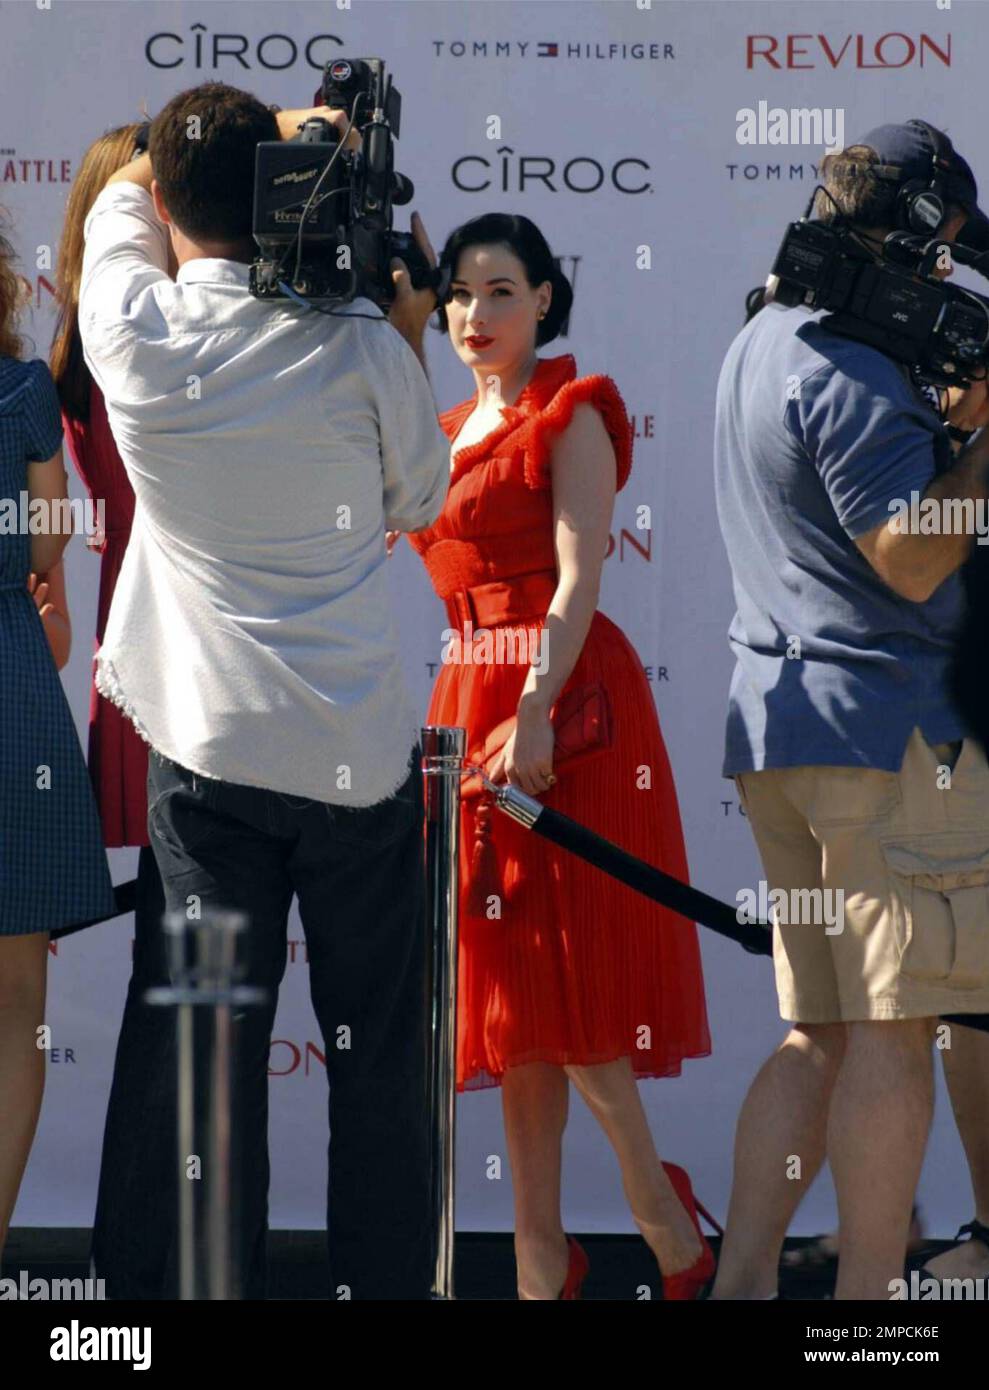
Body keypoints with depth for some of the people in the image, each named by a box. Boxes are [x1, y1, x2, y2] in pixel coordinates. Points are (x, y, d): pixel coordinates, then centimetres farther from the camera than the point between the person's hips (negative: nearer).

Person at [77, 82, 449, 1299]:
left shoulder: (132, 335, -4)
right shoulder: (361, 350, -5)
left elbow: (123, 193, 18)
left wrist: (270, 130, 14)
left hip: (208, 743, 0)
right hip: (361, 745, 0)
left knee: (219, 1048, 2)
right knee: (376, 1055, 6)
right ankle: (383, 1286, 9)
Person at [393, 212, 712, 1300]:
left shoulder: (569, 416, -4)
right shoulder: (449, 434, 18)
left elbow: (577, 577, -13)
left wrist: (536, 712, -24)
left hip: (564, 700, -7)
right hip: (468, 698, 8)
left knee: (561, 963, -11)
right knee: (510, 988, 5)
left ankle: (657, 1202, 0)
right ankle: (541, 1259, 7)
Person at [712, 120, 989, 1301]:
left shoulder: (763, 340, 19)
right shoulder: (853, 369, -14)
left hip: (774, 719, 10)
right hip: (886, 725, -10)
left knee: (820, 1032, 11)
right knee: (894, 1028, -6)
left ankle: (742, 1280, 5)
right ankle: (869, 1305, -6)